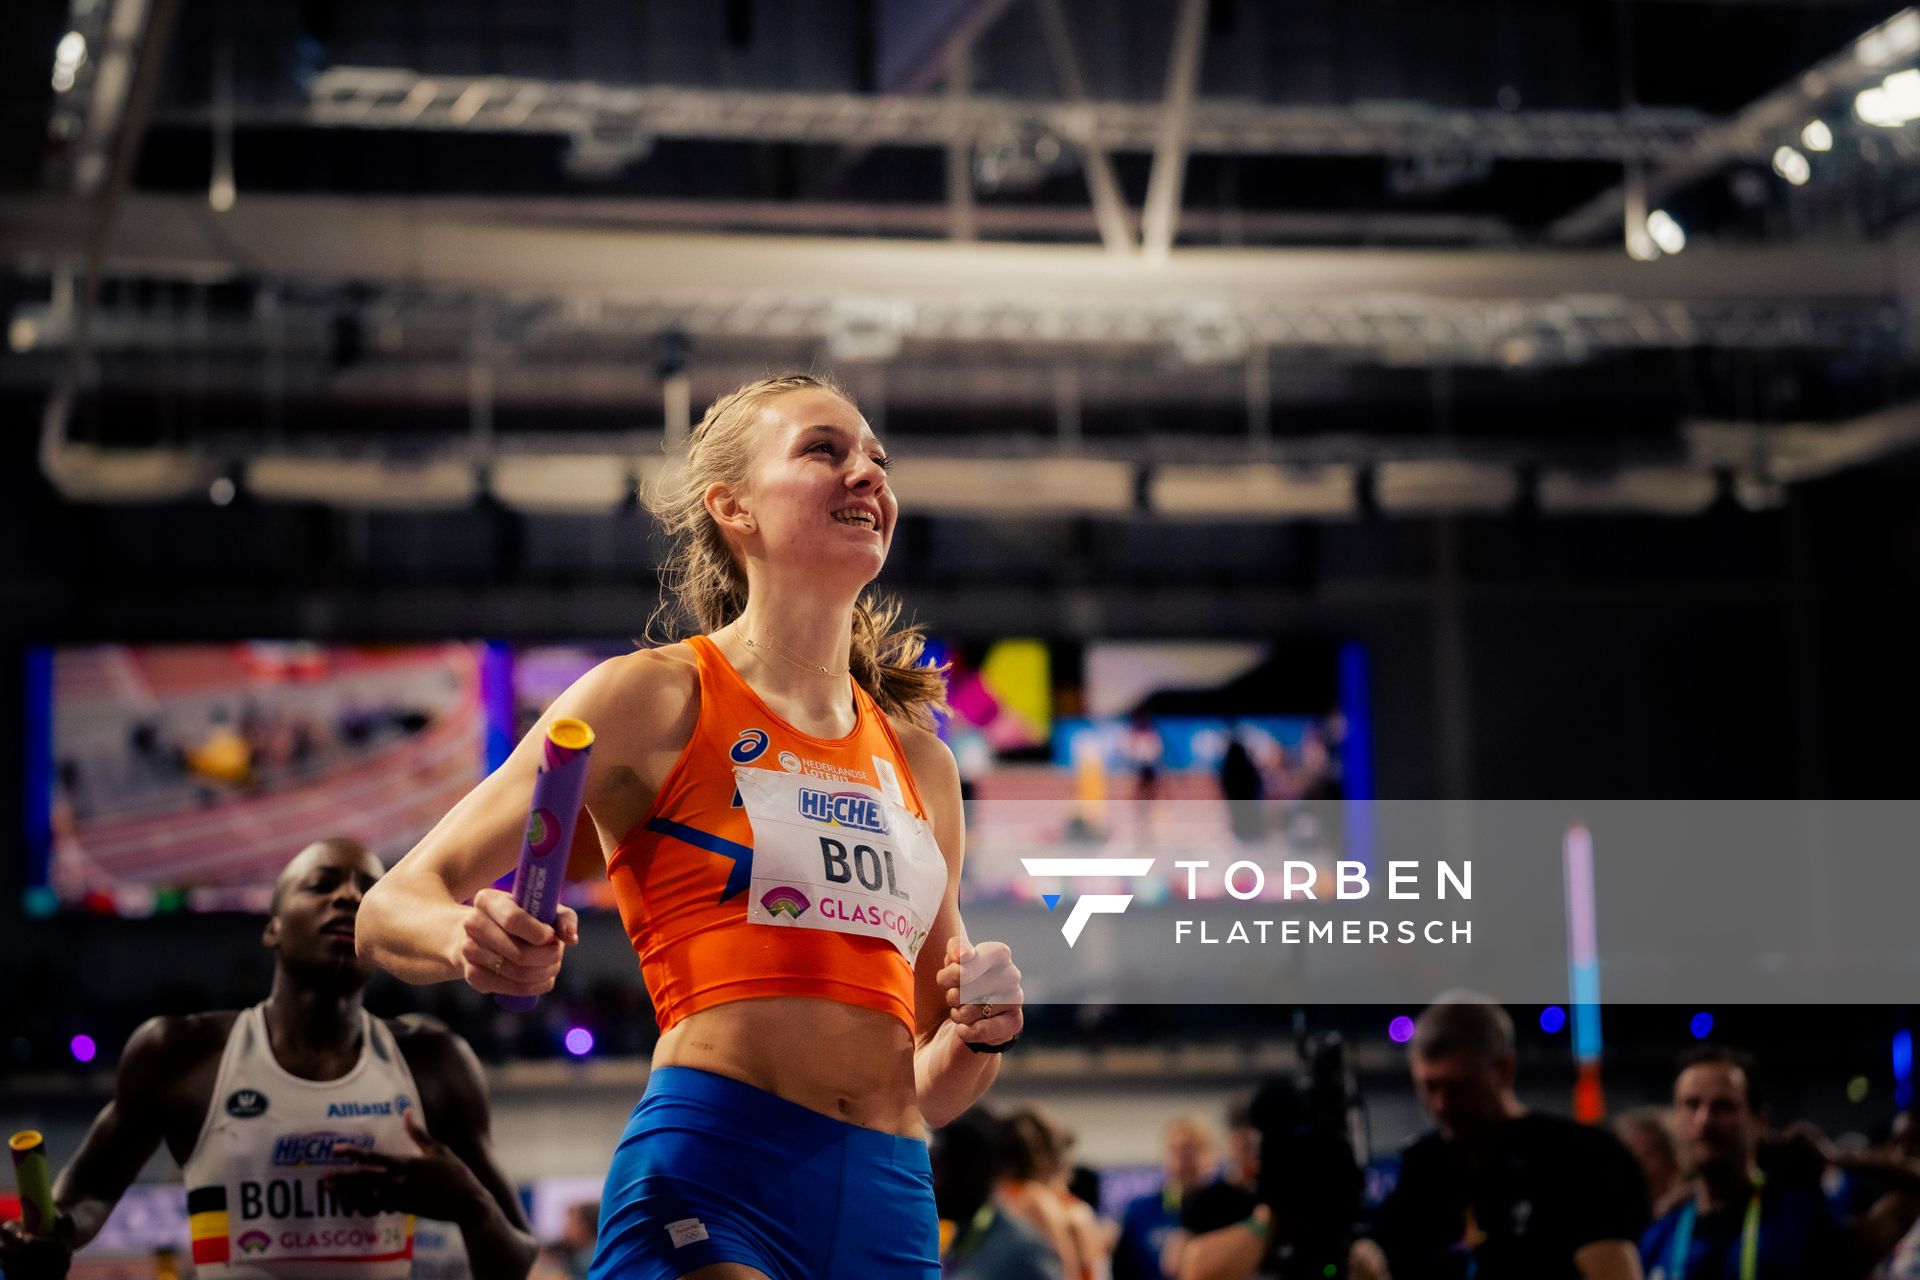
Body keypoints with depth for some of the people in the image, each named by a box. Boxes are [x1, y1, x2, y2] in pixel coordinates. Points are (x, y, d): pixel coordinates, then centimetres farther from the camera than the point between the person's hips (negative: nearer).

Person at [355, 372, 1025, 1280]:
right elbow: (393, 910, -1)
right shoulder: (655, 698, 4)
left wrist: (981, 1034, 2)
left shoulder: (921, 763, 18)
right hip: (710, 1173, -5)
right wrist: (474, 943, -23)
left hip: (891, 1204, 5)